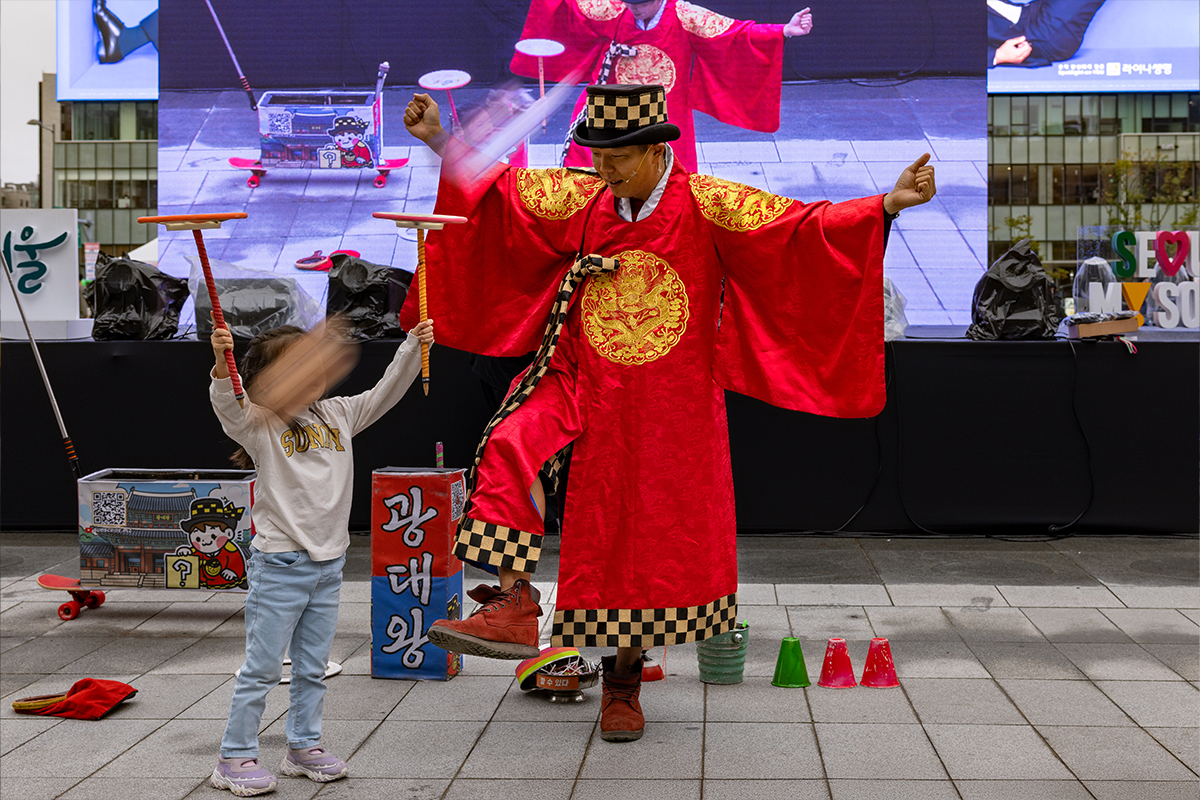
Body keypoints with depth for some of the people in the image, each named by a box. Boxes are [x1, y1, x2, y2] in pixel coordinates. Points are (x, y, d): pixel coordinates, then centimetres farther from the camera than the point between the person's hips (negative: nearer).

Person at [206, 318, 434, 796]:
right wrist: (222, 366, -47)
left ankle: (304, 747, 29)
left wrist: (413, 348, -3)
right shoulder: (260, 425, -10)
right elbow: (228, 408, -29)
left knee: (313, 666, 15)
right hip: (279, 563, -6)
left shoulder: (338, 415, 8)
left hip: (329, 563, 6)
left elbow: (385, 394, 9)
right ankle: (235, 759, 13)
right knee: (263, 667, 1)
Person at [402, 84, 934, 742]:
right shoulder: (583, 201, 2)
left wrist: (888, 204, -25)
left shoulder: (707, 205, -9)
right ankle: (514, 606, -23)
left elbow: (801, 225, -14)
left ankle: (623, 681, 24)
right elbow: (500, 189, 11)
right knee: (510, 448, -27)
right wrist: (439, 142, 6)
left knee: (647, 540, 5)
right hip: (582, 385, 2)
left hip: (670, 406, -2)